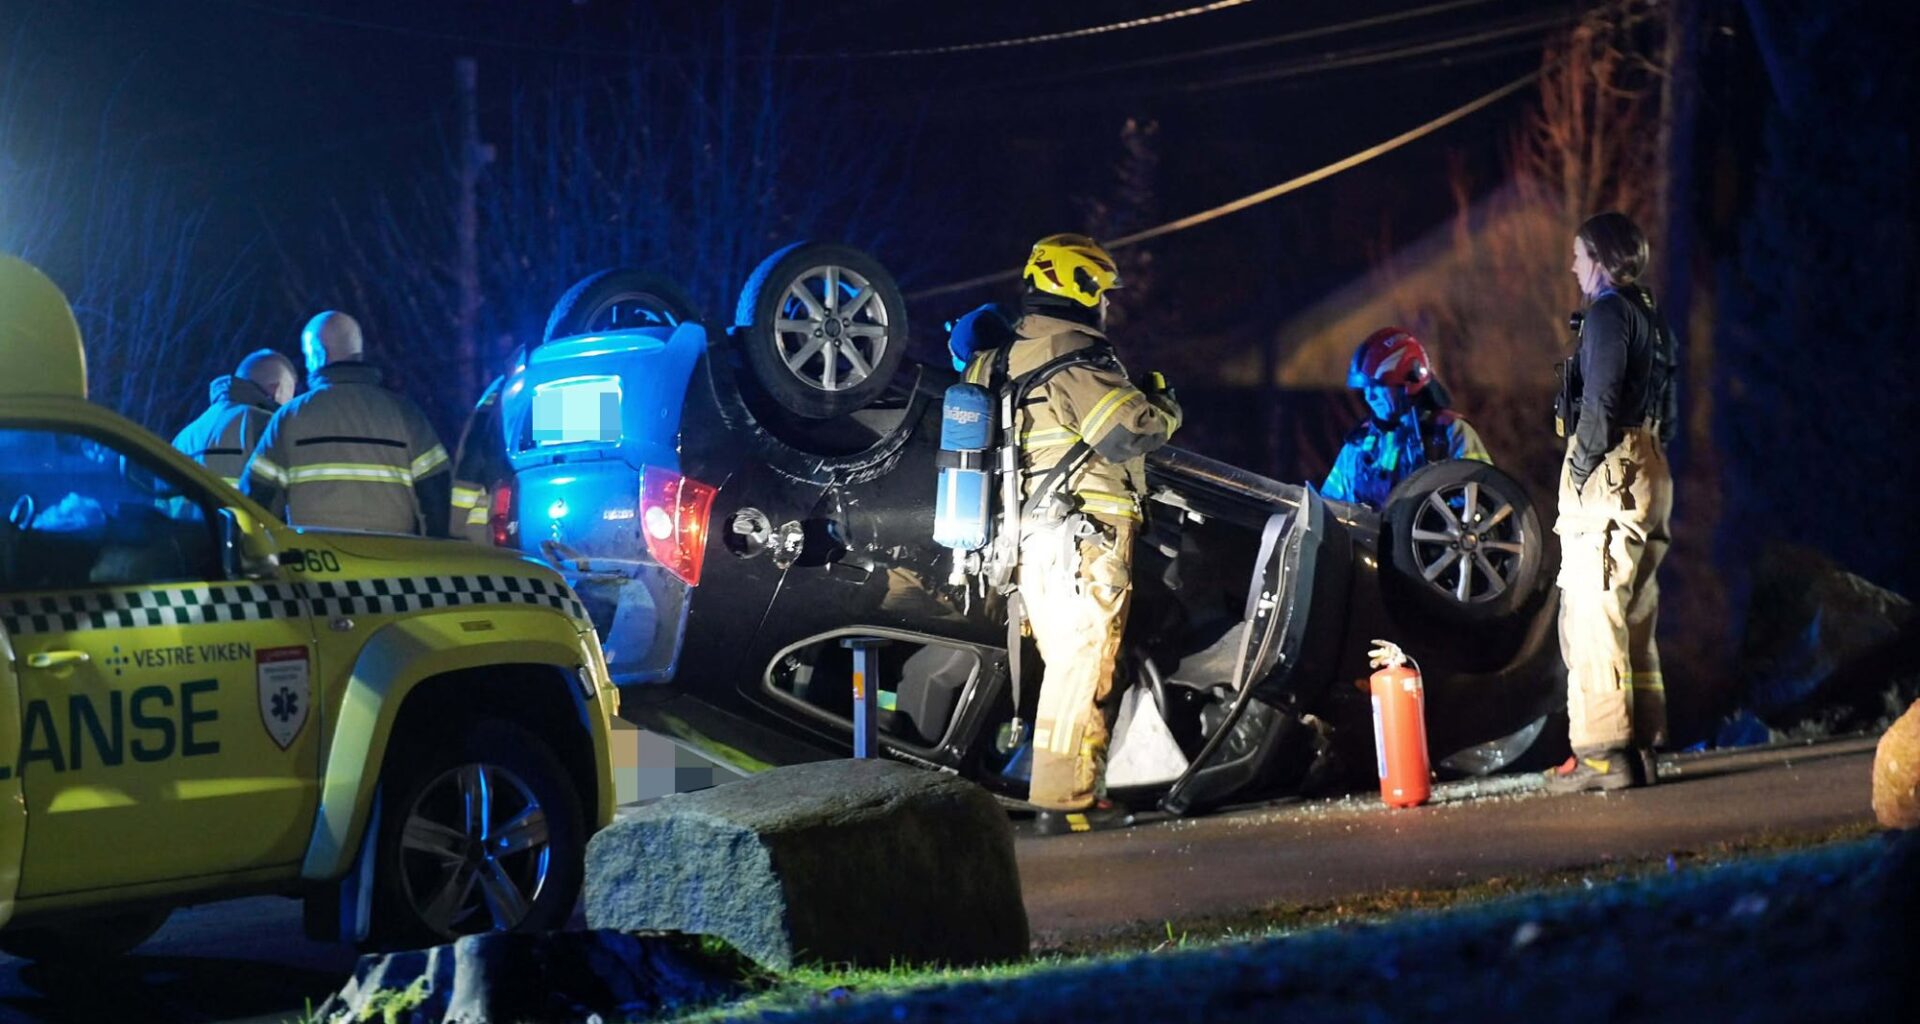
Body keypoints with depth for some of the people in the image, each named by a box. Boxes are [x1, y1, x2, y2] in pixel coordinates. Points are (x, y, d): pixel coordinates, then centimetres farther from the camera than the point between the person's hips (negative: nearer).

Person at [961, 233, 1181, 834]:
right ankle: (1064, 801, -9)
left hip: (1033, 540, 9)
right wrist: (1164, 407, -1)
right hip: (1084, 542, -9)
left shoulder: (1005, 361, 14)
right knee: (1079, 668, -7)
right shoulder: (1078, 362, -14)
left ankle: (1069, 790, 18)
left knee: (1066, 666, 15)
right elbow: (1131, 431, -21)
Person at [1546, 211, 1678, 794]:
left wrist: (1580, 472, -13)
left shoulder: (1608, 312, -10)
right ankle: (1639, 749, 15)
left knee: (1591, 618, -10)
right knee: (1634, 622, 13)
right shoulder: (1650, 316, 19)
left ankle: (1602, 752, -13)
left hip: (1609, 477, -10)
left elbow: (1600, 402, -18)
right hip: (1650, 474, 10)